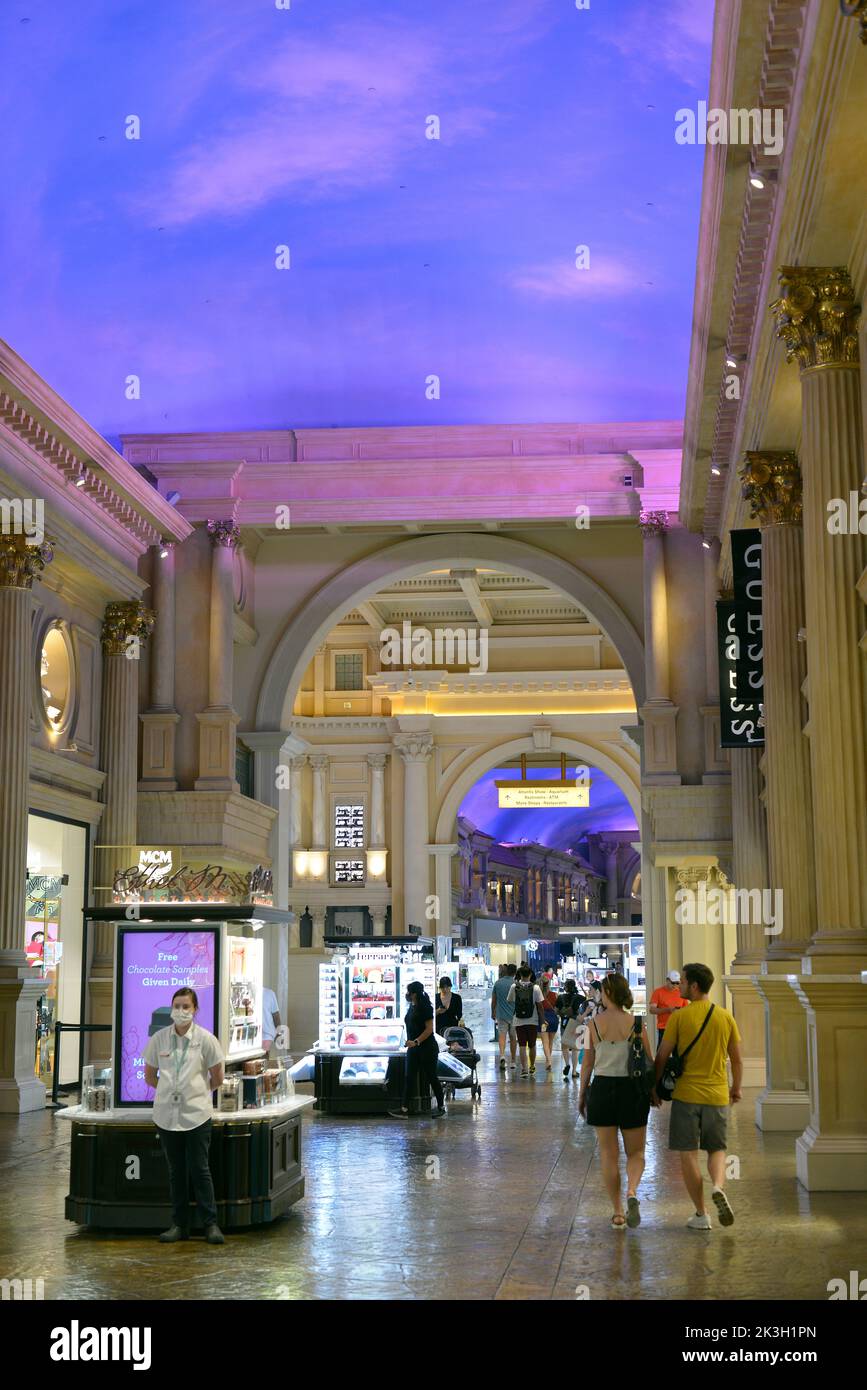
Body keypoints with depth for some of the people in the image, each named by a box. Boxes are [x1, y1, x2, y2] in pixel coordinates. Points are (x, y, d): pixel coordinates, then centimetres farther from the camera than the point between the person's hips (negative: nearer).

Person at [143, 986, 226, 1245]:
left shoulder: (205, 1039, -3)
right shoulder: (159, 1039, 3)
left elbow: (217, 1079, 7)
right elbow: (150, 1076, 15)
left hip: (197, 1114, -2)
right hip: (167, 1114, 3)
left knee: (199, 1169, -3)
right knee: (176, 1171, 9)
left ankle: (210, 1224, 6)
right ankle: (179, 1225, 17)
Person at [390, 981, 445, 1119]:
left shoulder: (425, 1008, -15)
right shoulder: (412, 1007, 10)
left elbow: (429, 1029, -19)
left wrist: (416, 1041, -26)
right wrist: (410, 1042, 13)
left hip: (427, 1048, -8)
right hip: (413, 1048, 8)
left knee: (431, 1078, 2)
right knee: (409, 1078, 0)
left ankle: (441, 1107, 15)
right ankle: (404, 1110, -4)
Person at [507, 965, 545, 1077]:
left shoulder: (514, 987, -4)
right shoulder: (535, 988, -8)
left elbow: (509, 1001, 11)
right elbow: (539, 1006, -5)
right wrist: (542, 1021, 3)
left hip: (519, 1021, 0)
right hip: (533, 1021, 0)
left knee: (522, 1045, 2)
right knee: (532, 1045, 14)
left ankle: (524, 1068, -6)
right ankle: (532, 1067, 25)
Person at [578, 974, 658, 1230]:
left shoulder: (594, 1024, -5)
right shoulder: (636, 1024, -5)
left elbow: (587, 1062, -1)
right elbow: (649, 1061, -2)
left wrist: (582, 1094, 9)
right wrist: (654, 1091, 12)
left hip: (602, 1088, 0)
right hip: (632, 1088, 0)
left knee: (608, 1154, 10)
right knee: (636, 1152, 12)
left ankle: (617, 1213, 12)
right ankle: (632, 1192, -16)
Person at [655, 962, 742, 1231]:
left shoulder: (679, 1017, -8)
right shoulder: (725, 1017, 2)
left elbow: (662, 1056, -5)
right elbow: (737, 1060, 8)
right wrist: (736, 1088, 24)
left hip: (686, 1093, -3)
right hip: (718, 1095, 3)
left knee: (688, 1154, 6)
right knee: (717, 1149, 17)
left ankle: (701, 1215, 7)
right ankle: (718, 1187, -12)